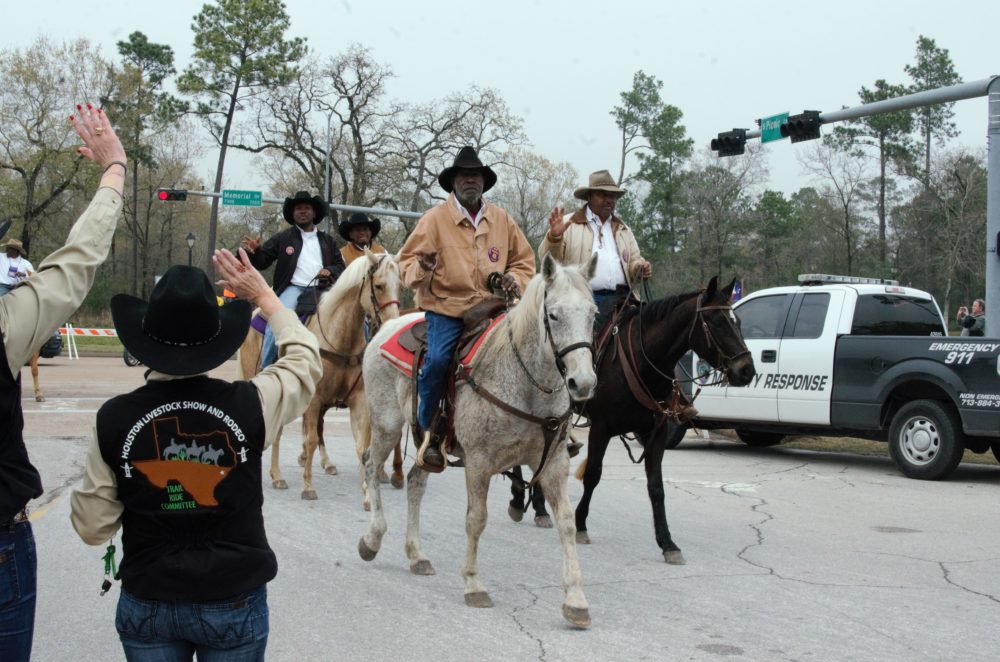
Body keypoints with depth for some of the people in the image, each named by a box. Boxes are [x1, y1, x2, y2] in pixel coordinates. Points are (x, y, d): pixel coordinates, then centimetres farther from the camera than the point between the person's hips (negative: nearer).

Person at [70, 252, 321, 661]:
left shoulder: (114, 418, -13)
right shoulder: (250, 406, -15)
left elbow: (92, 528, -6)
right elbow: (305, 358, 6)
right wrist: (263, 294, 15)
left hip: (146, 606, 1)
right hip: (235, 604, -1)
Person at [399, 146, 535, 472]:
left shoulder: (502, 219, 11)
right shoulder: (434, 218, 1)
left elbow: (524, 260, 19)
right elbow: (407, 261, -1)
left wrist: (515, 280, -3)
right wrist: (421, 269, -24)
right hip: (446, 308, -3)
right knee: (437, 360, -28)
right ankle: (430, 431, -10)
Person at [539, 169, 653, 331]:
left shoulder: (623, 229, 24)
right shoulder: (568, 224, 9)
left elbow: (634, 261, 25)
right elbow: (547, 259, 3)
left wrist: (640, 268, 1)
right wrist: (554, 237, -18)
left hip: (621, 299, 4)